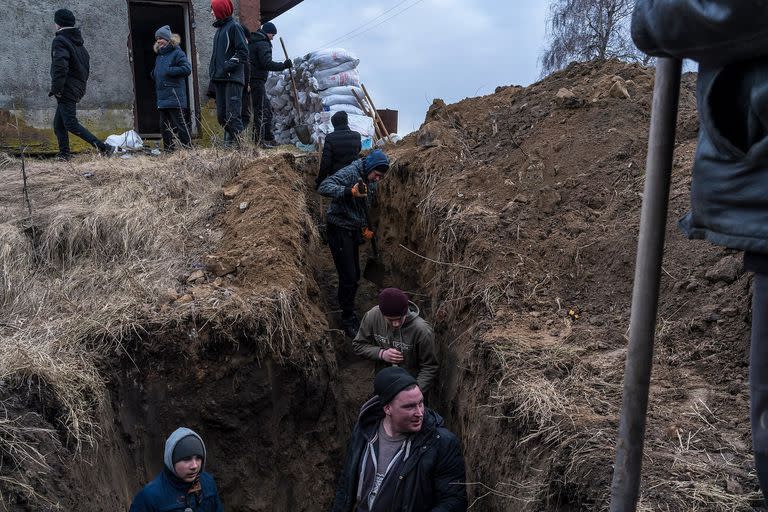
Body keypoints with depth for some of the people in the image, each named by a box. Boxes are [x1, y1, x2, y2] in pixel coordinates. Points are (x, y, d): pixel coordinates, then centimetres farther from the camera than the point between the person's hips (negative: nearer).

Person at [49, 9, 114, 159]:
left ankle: (104, 147, -19)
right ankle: (64, 154, 13)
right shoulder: (78, 41, 16)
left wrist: (56, 88, -18)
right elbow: (86, 66, 21)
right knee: (59, 124, 14)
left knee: (71, 124, -11)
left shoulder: (59, 41, -12)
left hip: (66, 90, -9)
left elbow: (60, 67, -23)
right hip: (78, 89, 9)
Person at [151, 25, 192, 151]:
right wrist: (154, 74, 10)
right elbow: (155, 74, 32)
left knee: (179, 124, -8)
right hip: (162, 97, 8)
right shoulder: (159, 55, 20)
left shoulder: (177, 52, -4)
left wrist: (169, 71, -14)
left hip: (175, 97, -8)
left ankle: (188, 148, -2)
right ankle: (169, 150, 15)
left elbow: (187, 69, -16)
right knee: (164, 126, 9)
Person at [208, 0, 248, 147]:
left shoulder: (234, 27, -2)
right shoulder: (219, 29, 22)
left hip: (232, 79, -9)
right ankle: (228, 142, 11)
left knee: (232, 114, -14)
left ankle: (236, 143, -14)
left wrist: (227, 67, -17)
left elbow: (243, 52, -11)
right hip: (220, 79, 9)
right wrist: (214, 71, 13)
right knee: (221, 115, 6)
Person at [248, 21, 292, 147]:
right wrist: (284, 65, -15)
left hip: (251, 79, 10)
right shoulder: (263, 44, -10)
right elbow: (267, 64, -21)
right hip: (257, 80, -10)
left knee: (267, 108, 16)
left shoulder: (252, 42, 21)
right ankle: (260, 140, -7)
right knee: (261, 110, -8)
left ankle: (268, 137, 21)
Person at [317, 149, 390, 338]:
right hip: (339, 230, -8)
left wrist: (365, 228, 16)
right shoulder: (350, 173, -20)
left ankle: (349, 311, 33)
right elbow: (324, 187, -34)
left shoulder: (370, 182, 8)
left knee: (355, 276, 15)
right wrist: (350, 192, -47)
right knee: (348, 278, -6)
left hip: (354, 231, 9)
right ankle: (348, 320, 9)